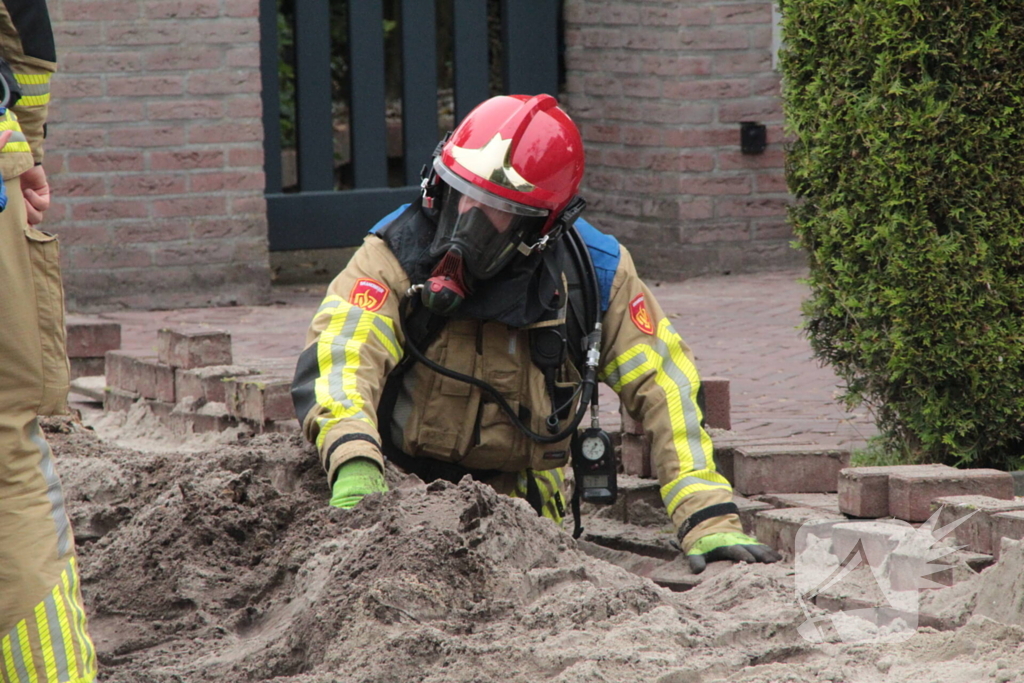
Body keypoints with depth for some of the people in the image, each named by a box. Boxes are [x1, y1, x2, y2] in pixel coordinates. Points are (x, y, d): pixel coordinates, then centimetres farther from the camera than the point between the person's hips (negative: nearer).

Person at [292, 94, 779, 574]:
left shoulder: (594, 272, -6)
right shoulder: (399, 253, -15)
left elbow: (666, 391, -3)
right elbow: (338, 356, -30)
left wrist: (709, 522, -14)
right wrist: (354, 468, -50)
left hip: (523, 501, 2)